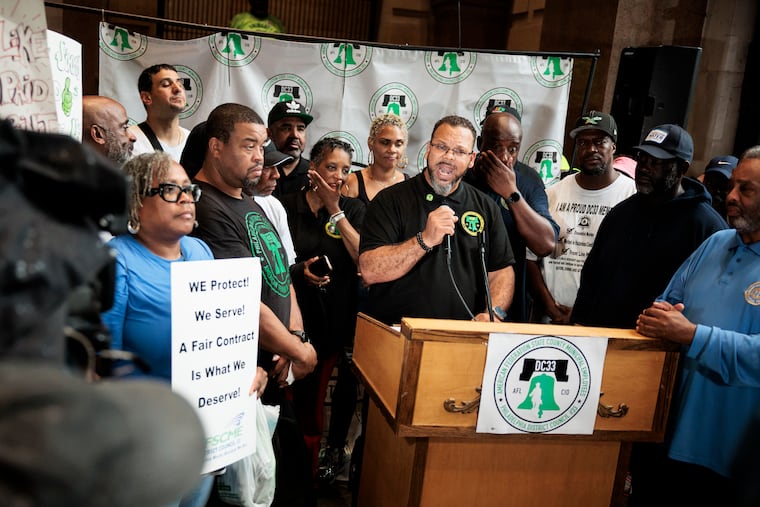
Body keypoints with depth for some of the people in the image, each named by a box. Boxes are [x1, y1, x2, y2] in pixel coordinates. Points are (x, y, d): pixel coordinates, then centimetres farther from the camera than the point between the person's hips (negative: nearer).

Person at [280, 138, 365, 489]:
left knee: (345, 384, 10)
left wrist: (335, 210, -10)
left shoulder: (353, 209, 6)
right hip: (298, 314, -1)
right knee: (301, 390, 1)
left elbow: (364, 258, -9)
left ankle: (335, 447, 33)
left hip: (341, 314, 2)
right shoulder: (286, 206, -1)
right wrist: (298, 271, -15)